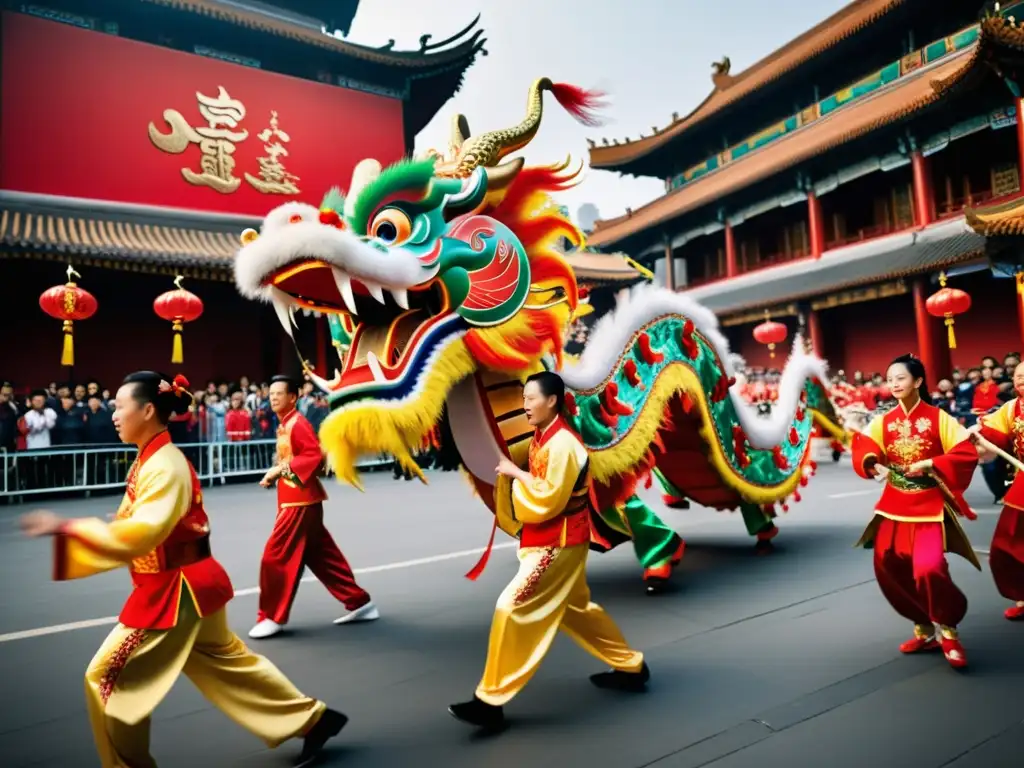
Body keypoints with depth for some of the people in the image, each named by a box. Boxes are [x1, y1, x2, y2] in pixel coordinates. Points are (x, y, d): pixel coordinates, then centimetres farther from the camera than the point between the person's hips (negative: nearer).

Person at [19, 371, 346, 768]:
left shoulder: (164, 466, -22)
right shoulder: (152, 460, 9)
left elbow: (140, 533, -33)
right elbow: (137, 527, 17)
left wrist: (68, 528, -32)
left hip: (177, 591, -10)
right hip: (185, 585, 10)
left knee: (107, 677, 3)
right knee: (228, 663, 18)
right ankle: (313, 718, 29)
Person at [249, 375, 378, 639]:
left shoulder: (298, 423, -15)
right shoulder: (284, 425, 14)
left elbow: (316, 457, -23)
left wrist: (282, 467, -21)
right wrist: (275, 474, 4)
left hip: (301, 501, -10)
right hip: (294, 499, 10)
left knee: (275, 557, -4)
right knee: (323, 557, 13)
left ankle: (272, 617, 12)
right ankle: (359, 603, 21)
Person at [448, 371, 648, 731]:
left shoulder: (562, 444, -21)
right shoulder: (541, 439, 8)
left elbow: (549, 500, -25)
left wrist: (516, 474, -18)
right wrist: (510, 473, 0)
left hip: (558, 544, -10)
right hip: (552, 541, 10)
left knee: (512, 609, -10)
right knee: (577, 609, 23)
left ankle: (491, 701, 1)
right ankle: (631, 667, 39)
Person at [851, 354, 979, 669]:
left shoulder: (938, 417, -6)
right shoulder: (883, 421, 3)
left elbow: (967, 454, -10)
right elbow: (863, 449, -3)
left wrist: (929, 464, -20)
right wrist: (873, 464, -23)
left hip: (929, 505, -5)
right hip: (895, 505, 5)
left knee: (929, 568, -19)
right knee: (888, 567, 7)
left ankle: (948, 630, 9)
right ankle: (924, 629, 28)